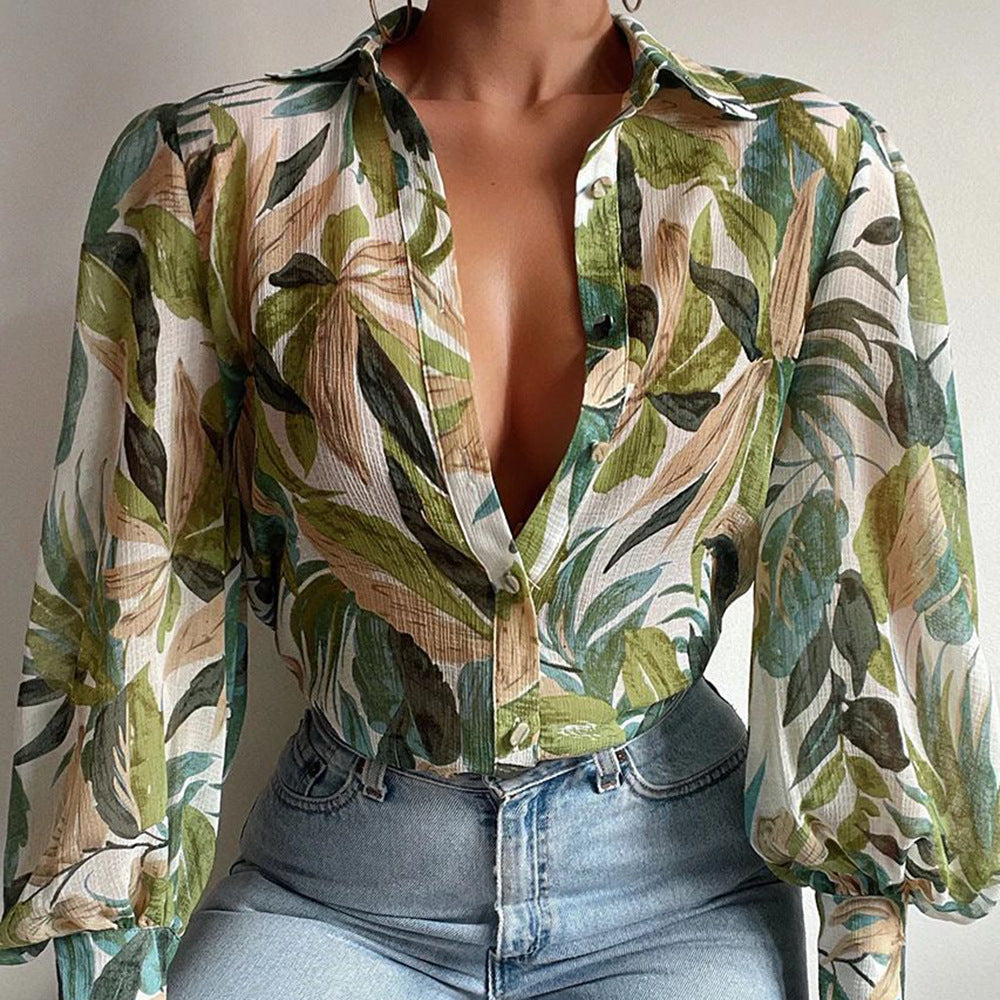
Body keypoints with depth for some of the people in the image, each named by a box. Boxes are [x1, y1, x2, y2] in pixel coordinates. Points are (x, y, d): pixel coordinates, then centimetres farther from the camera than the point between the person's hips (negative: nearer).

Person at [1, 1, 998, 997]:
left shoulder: (819, 170, -4)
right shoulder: (206, 168, -5)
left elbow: (870, 601, -4)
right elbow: (141, 601, -4)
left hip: (676, 884, 2)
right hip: (327, 888, 0)